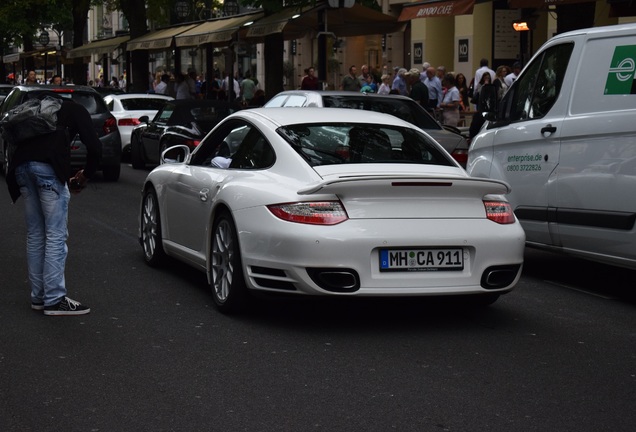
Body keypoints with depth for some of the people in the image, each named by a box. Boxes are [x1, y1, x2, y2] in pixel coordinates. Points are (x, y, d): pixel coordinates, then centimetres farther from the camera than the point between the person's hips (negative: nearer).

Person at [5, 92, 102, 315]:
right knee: (56, 235, -1)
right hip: (48, 167, -6)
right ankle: (54, 300, -1)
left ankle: (38, 297, 18)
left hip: (21, 165, 6)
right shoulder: (76, 110, 17)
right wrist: (85, 176, 20)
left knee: (35, 235, 14)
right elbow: (94, 148, 3)